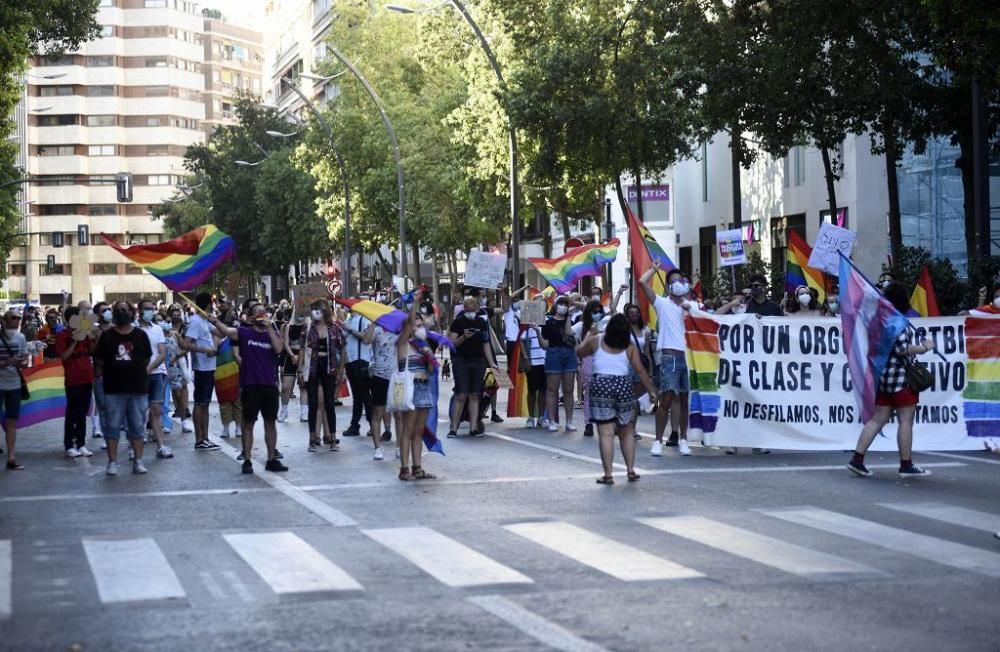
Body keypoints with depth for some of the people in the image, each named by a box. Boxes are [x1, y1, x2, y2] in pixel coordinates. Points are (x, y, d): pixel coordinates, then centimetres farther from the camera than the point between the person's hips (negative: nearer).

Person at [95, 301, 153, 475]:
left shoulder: (140, 335, 6)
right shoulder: (106, 336, 4)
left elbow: (147, 359, 11)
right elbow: (99, 360, 7)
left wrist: (137, 372, 3)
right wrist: (111, 372, 0)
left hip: (138, 388, 1)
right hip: (114, 389, -1)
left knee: (137, 426, 5)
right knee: (113, 427, 0)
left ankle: (138, 461, 11)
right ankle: (112, 462, 5)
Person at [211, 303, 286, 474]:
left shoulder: (273, 333, 8)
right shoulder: (244, 332, 1)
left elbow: (279, 349, -11)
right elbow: (226, 330, -16)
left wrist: (270, 328, -14)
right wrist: (214, 321, -35)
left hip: (270, 385, 3)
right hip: (250, 385, -3)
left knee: (270, 422, 9)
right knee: (248, 423, 2)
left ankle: (272, 460, 17)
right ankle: (247, 461, 7)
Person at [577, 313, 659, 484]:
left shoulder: (596, 341, 4)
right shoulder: (630, 347, 3)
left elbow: (580, 352, 21)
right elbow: (640, 371, -2)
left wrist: (588, 336, 36)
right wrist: (652, 390, 3)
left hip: (600, 386, -1)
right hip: (624, 386, 1)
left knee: (606, 433, -4)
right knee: (627, 432, 15)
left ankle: (608, 474, -7)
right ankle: (630, 470, 12)